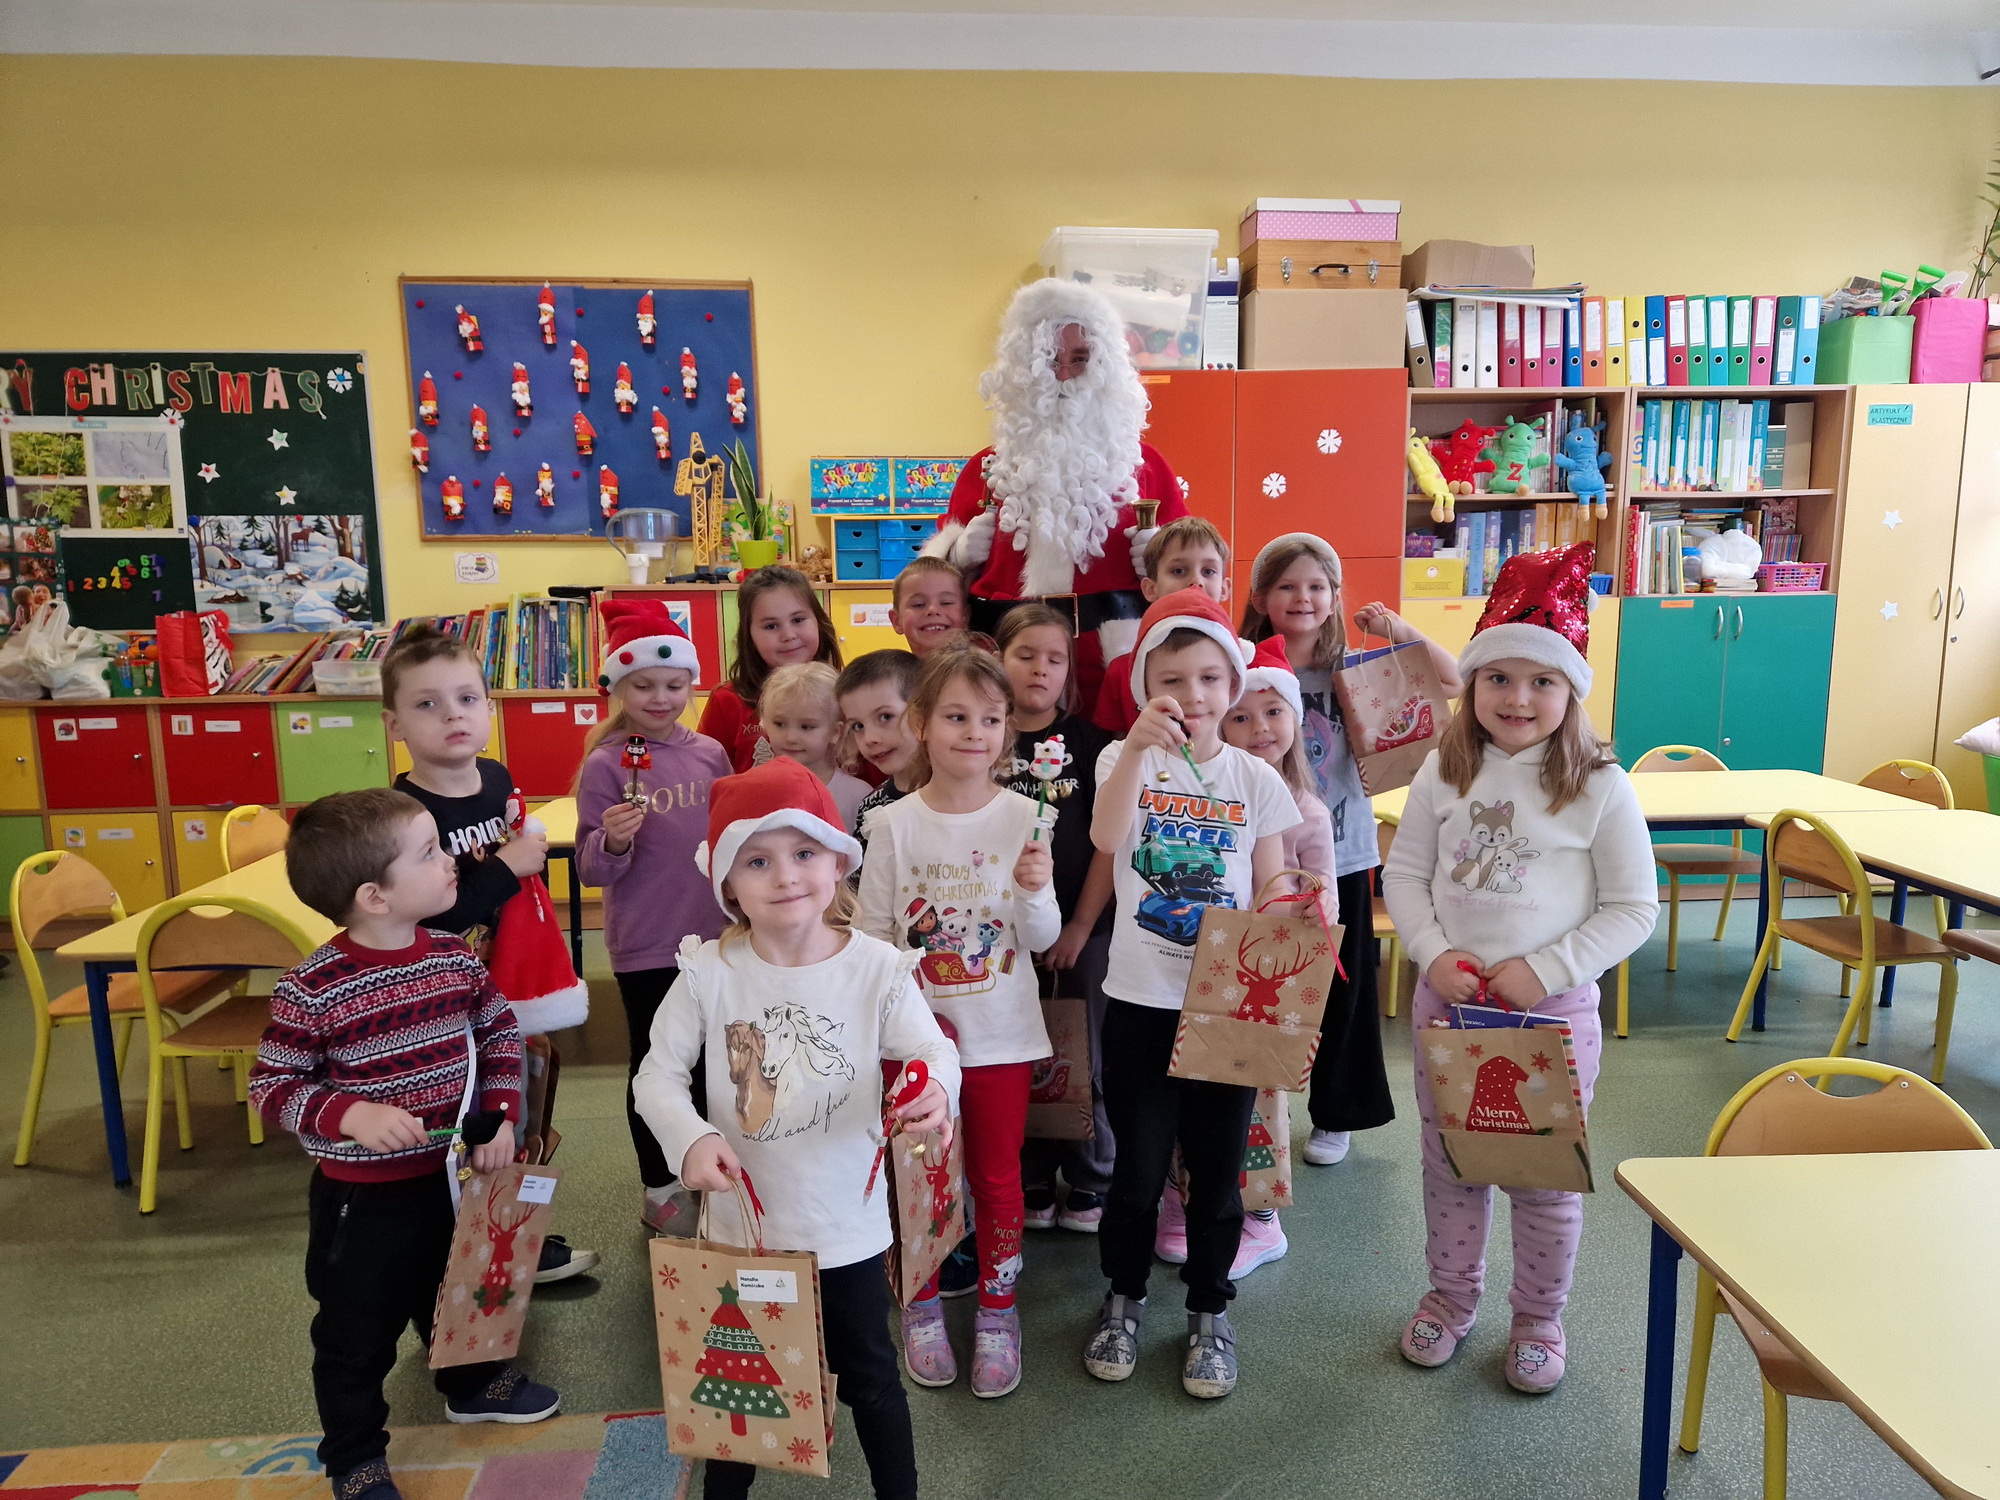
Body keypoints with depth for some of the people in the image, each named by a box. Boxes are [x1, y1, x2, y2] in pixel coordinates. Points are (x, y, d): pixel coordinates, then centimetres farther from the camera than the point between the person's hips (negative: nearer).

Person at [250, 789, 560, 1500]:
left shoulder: (455, 956, -8)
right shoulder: (312, 989, -24)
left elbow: (500, 1032, 5)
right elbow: (271, 1085, -15)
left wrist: (501, 1115, -6)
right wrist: (352, 1114, -30)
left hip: (452, 1175, 5)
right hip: (362, 1196, -5)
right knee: (358, 1332, 14)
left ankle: (472, 1382, 54)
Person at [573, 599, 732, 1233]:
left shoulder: (710, 754, 1)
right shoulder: (606, 765, -10)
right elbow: (591, 870, -10)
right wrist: (612, 841, -30)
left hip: (713, 938, 4)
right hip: (644, 944, -4)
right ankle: (658, 1189, 26)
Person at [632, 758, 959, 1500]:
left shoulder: (876, 967, -14)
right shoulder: (709, 971, -12)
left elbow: (932, 1049, -19)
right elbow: (658, 1073, -8)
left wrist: (937, 1088, -43)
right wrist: (690, 1137, -27)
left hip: (847, 1223, -1)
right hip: (741, 1221, 1)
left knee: (868, 1375, 19)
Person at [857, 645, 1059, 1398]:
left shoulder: (1022, 817, -8)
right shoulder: (894, 824, -8)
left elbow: (1042, 939, -5)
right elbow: (871, 934, -2)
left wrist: (1036, 891, -25)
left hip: (1001, 1032, 0)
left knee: (998, 1174, 13)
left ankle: (997, 1310, 33)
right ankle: (923, 1308, 35)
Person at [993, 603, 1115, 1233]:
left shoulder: (1091, 742, -2)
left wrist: (1081, 926, -7)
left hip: (1083, 925, -1)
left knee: (1086, 1059, 8)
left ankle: (1091, 1184, 25)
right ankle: (1030, 1184, 26)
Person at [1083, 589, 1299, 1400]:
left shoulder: (1256, 779, 1)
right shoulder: (1127, 760, -3)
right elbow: (1105, 837, -25)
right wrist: (1138, 746, -38)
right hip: (1140, 1000, -1)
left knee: (1217, 1166, 12)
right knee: (1138, 1165, 10)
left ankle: (1209, 1313, 33)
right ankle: (1124, 1299, 34)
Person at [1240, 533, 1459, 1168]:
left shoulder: (1352, 670, -1)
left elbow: (1453, 682, 0)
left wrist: (1402, 631, -13)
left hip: (1341, 854, 1)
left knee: (1344, 985, 12)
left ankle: (1336, 1115, 30)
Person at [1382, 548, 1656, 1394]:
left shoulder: (1598, 787, -9)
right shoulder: (1444, 773, -1)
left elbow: (1633, 908, -7)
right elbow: (1404, 873, 3)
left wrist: (1544, 971, -16)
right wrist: (1434, 954, -12)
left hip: (1554, 1007, -2)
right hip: (1448, 999, 3)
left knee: (1545, 1174, 11)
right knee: (1448, 1163, 16)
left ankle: (1538, 1320, 34)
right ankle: (1450, 1297, 38)